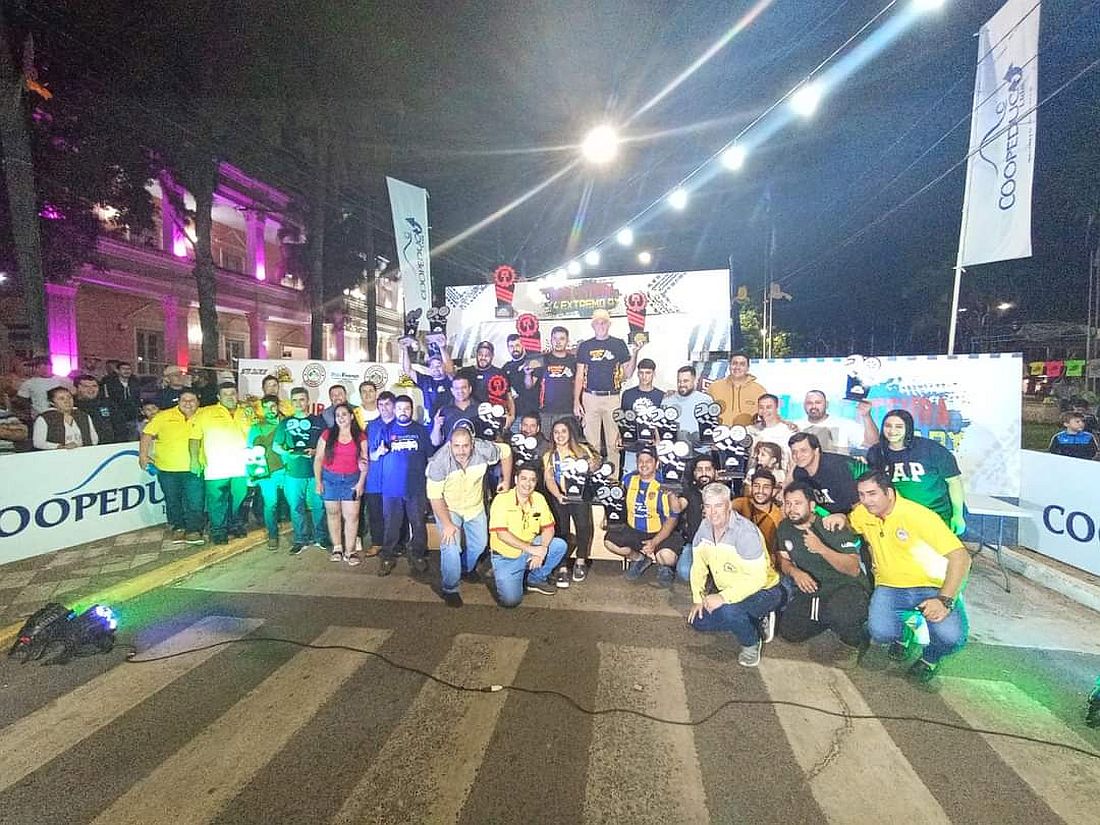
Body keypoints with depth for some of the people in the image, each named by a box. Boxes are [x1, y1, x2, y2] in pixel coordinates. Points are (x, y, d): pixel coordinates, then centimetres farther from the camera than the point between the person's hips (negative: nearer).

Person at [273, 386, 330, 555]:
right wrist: (286, 453, -7)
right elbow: (275, 445, 14)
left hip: (315, 471, -1)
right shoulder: (285, 423, 10)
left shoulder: (318, 421, 5)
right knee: (296, 508, 7)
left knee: (319, 506, 4)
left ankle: (321, 538, 18)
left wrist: (316, 451, -13)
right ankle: (301, 539, 20)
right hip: (292, 473, 2)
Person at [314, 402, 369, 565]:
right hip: (330, 479, 1)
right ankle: (337, 548, 19)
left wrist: (361, 482, -5)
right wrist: (318, 481, 0)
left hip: (352, 480, -1)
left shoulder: (360, 437, 2)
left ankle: (350, 551, 0)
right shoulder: (327, 434, 3)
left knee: (351, 516, -6)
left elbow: (364, 462, 2)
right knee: (333, 514, 7)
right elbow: (318, 458, 4)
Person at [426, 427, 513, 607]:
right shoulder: (438, 462, -34)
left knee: (480, 543, 19)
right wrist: (447, 524, -26)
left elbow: (506, 452, -7)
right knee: (451, 548, -17)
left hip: (475, 505, 4)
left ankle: (467, 569, 50)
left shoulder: (483, 450, -28)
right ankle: (449, 589, 7)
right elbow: (435, 497, -25)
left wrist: (506, 480, -5)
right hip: (448, 508, -4)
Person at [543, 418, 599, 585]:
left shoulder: (582, 449, 14)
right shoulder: (549, 455, 12)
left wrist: (592, 465, -11)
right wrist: (558, 495, -22)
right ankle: (562, 568, -10)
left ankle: (580, 562, -3)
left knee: (583, 526, -23)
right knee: (561, 530, -19)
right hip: (558, 497, 0)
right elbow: (549, 479, -2)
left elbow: (594, 468, 15)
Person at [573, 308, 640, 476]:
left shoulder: (619, 344, 7)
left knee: (613, 442, 2)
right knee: (591, 443, 4)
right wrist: (576, 401, 0)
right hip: (590, 398, 1)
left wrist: (634, 354, -8)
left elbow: (627, 374, 6)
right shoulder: (585, 346, 9)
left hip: (612, 398, 0)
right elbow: (579, 376, 8)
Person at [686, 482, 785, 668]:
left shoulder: (745, 532, -29)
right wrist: (698, 599, -3)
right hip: (729, 592, 8)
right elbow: (698, 565, 2)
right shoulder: (705, 527, -7)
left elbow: (757, 578, -33)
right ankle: (757, 622, 16)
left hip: (763, 590, -8)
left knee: (728, 610, -35)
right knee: (698, 621, 4)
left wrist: (724, 597, -37)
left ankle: (752, 643, -1)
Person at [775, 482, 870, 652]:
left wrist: (822, 549, -36)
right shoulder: (784, 527, 0)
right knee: (789, 632, -7)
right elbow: (784, 561, 8)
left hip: (846, 586, -6)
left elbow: (854, 569, -22)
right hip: (812, 588, 6)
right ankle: (831, 619, 18)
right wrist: (795, 572, -15)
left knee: (839, 611, -39)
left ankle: (856, 640, -3)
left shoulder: (832, 527, -16)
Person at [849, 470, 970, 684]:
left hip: (931, 587, -2)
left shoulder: (918, 515, -17)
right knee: (880, 632, -26)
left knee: (950, 637, -29)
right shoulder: (862, 514, -2)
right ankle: (900, 634, 14)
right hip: (889, 588, 3)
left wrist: (945, 600, -28)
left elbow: (960, 556, -19)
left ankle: (930, 658, 10)